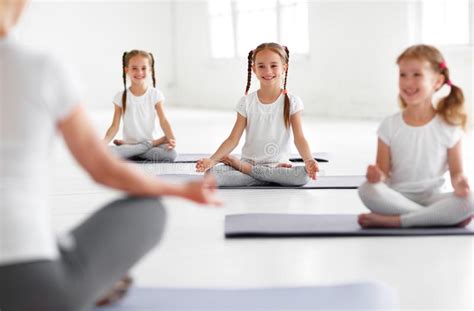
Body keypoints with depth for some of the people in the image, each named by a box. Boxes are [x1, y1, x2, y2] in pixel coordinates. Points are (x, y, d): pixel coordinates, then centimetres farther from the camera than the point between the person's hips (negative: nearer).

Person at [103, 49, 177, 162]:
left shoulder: (155, 94, 0)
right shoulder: (121, 97, 0)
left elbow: (163, 121, -6)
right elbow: (115, 126, -2)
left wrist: (172, 139, -26)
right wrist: (104, 142, -22)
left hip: (150, 141, -1)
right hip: (127, 144, 1)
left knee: (171, 154, -33)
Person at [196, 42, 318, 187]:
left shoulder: (292, 102, -1)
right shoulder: (247, 102, 2)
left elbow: (299, 138, -8)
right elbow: (233, 139, -1)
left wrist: (309, 160, -29)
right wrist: (212, 160, -17)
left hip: (278, 164, 0)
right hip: (248, 162, 0)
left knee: (304, 175, -35)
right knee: (211, 173, -27)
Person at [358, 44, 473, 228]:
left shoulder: (448, 127, -1)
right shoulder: (389, 126, 0)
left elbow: (456, 172, 3)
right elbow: (384, 172, -1)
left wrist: (459, 184, -21)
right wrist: (378, 176, -25)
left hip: (431, 197, 0)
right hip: (397, 198, 0)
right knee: (368, 190, -32)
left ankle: (392, 221, -26)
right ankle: (439, 217, -25)